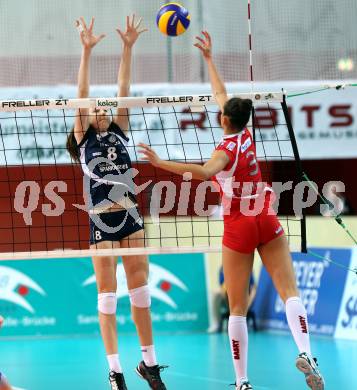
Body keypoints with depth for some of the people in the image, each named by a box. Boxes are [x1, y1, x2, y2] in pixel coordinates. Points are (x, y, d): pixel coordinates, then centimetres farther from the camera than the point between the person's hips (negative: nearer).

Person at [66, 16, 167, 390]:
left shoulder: (119, 132, 12)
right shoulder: (84, 139, 3)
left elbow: (123, 90, 5)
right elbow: (81, 95, -6)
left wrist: (128, 47, -2)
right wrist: (86, 50, -15)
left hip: (130, 217, 3)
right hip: (101, 222, -3)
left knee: (140, 290, 5)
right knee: (107, 295, -1)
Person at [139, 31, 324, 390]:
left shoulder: (226, 148, -11)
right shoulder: (246, 135, 4)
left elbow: (205, 172, -36)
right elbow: (221, 93, 19)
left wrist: (161, 163, -41)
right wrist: (208, 58, 28)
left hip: (238, 228, -4)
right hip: (267, 222, 4)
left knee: (237, 307, 2)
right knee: (289, 292, -4)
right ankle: (304, 353, -27)